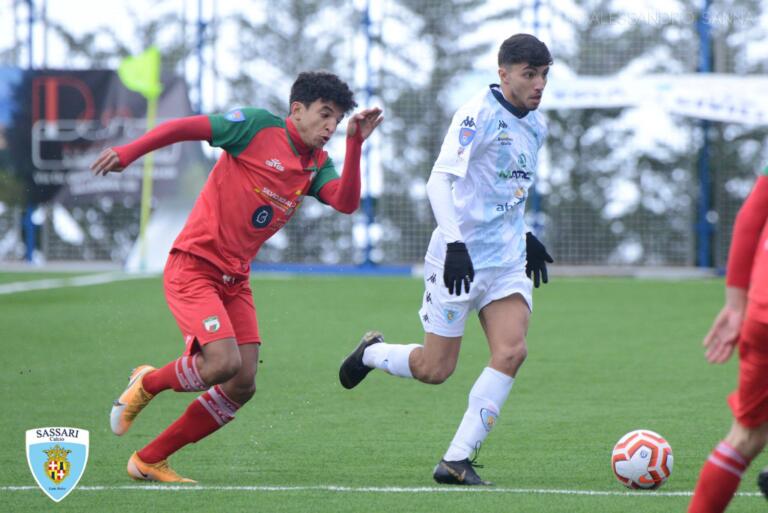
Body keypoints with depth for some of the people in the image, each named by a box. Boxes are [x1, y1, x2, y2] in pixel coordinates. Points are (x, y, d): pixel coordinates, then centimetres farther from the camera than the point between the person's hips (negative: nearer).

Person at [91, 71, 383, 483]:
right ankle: (147, 383, 8)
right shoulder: (259, 127, -9)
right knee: (223, 362, -24)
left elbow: (347, 202, -9)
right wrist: (128, 153, -20)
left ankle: (149, 460, 12)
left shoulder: (317, 164, 10)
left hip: (235, 279, 8)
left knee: (242, 386, 0)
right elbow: (184, 127, -11)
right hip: (193, 267, -8)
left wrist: (355, 143, -18)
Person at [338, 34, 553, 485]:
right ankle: (372, 352, 33)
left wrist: (526, 237, 28)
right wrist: (455, 242, -32)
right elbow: (440, 180, -23)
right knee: (435, 370, -1)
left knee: (511, 351, -15)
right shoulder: (478, 115, -15)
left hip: (508, 261, 7)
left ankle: (457, 461, -9)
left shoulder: (536, 125, 11)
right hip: (461, 259, -6)